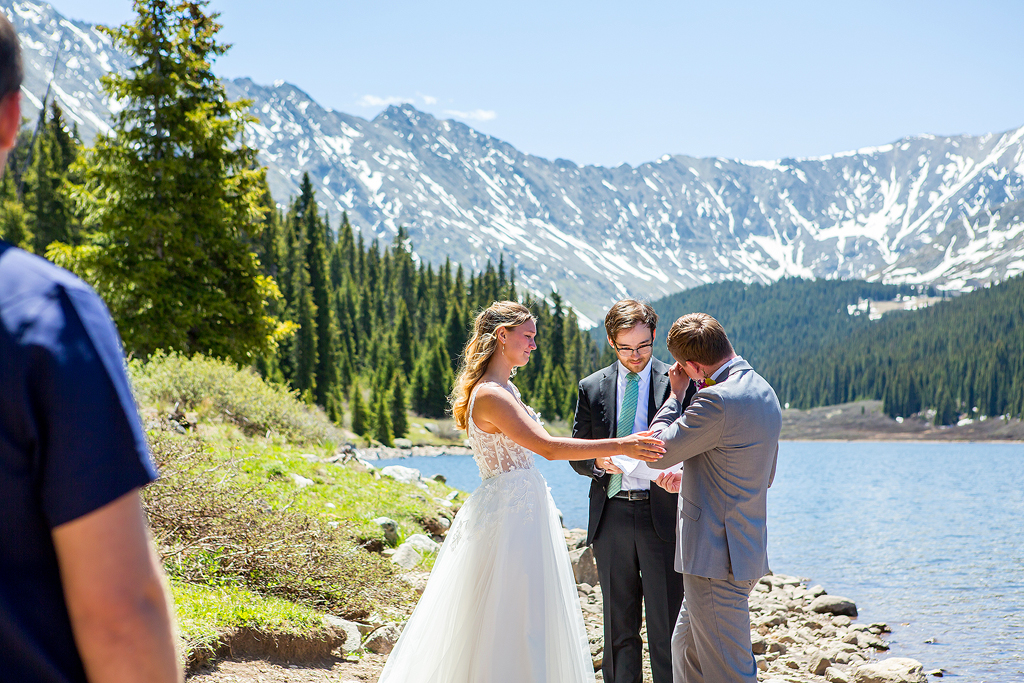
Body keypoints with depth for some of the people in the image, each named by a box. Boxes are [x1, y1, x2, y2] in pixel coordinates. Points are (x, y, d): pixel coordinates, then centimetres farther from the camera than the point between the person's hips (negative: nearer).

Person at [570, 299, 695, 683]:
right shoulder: (592, 388, 8)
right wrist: (598, 463, -12)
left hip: (662, 514, -3)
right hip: (612, 517, 3)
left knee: (667, 624, 0)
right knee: (619, 626, 12)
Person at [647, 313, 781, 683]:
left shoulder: (717, 399, -22)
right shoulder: (763, 392, 11)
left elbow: (657, 454, -13)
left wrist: (676, 394, -2)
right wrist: (692, 479, 21)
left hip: (718, 556, -10)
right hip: (747, 550, 10)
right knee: (685, 648, 22)